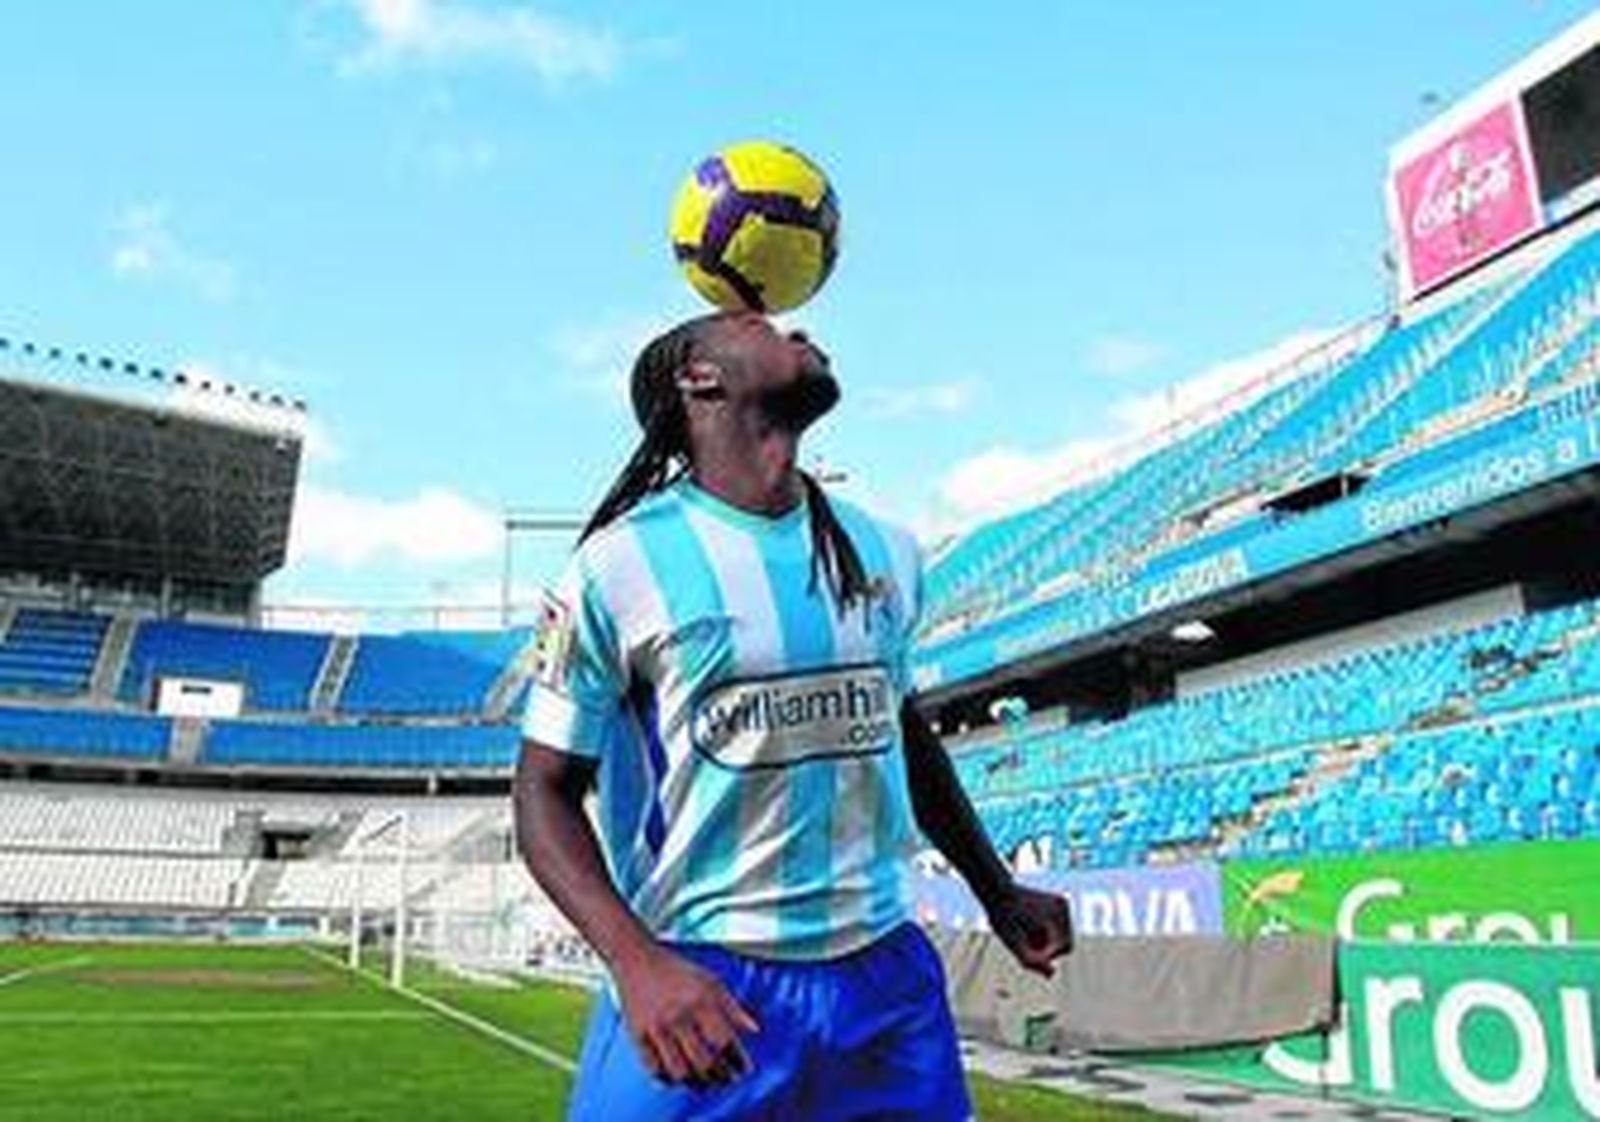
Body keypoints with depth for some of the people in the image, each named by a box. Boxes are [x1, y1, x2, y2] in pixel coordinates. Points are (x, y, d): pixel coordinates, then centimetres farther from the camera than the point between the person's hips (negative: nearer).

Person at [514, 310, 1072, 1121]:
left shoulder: (884, 553, 7)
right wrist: (636, 962, -20)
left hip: (886, 980, 4)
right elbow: (546, 791, -5)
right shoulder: (622, 563, -8)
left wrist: (1000, 896, 26)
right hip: (699, 990, -4)